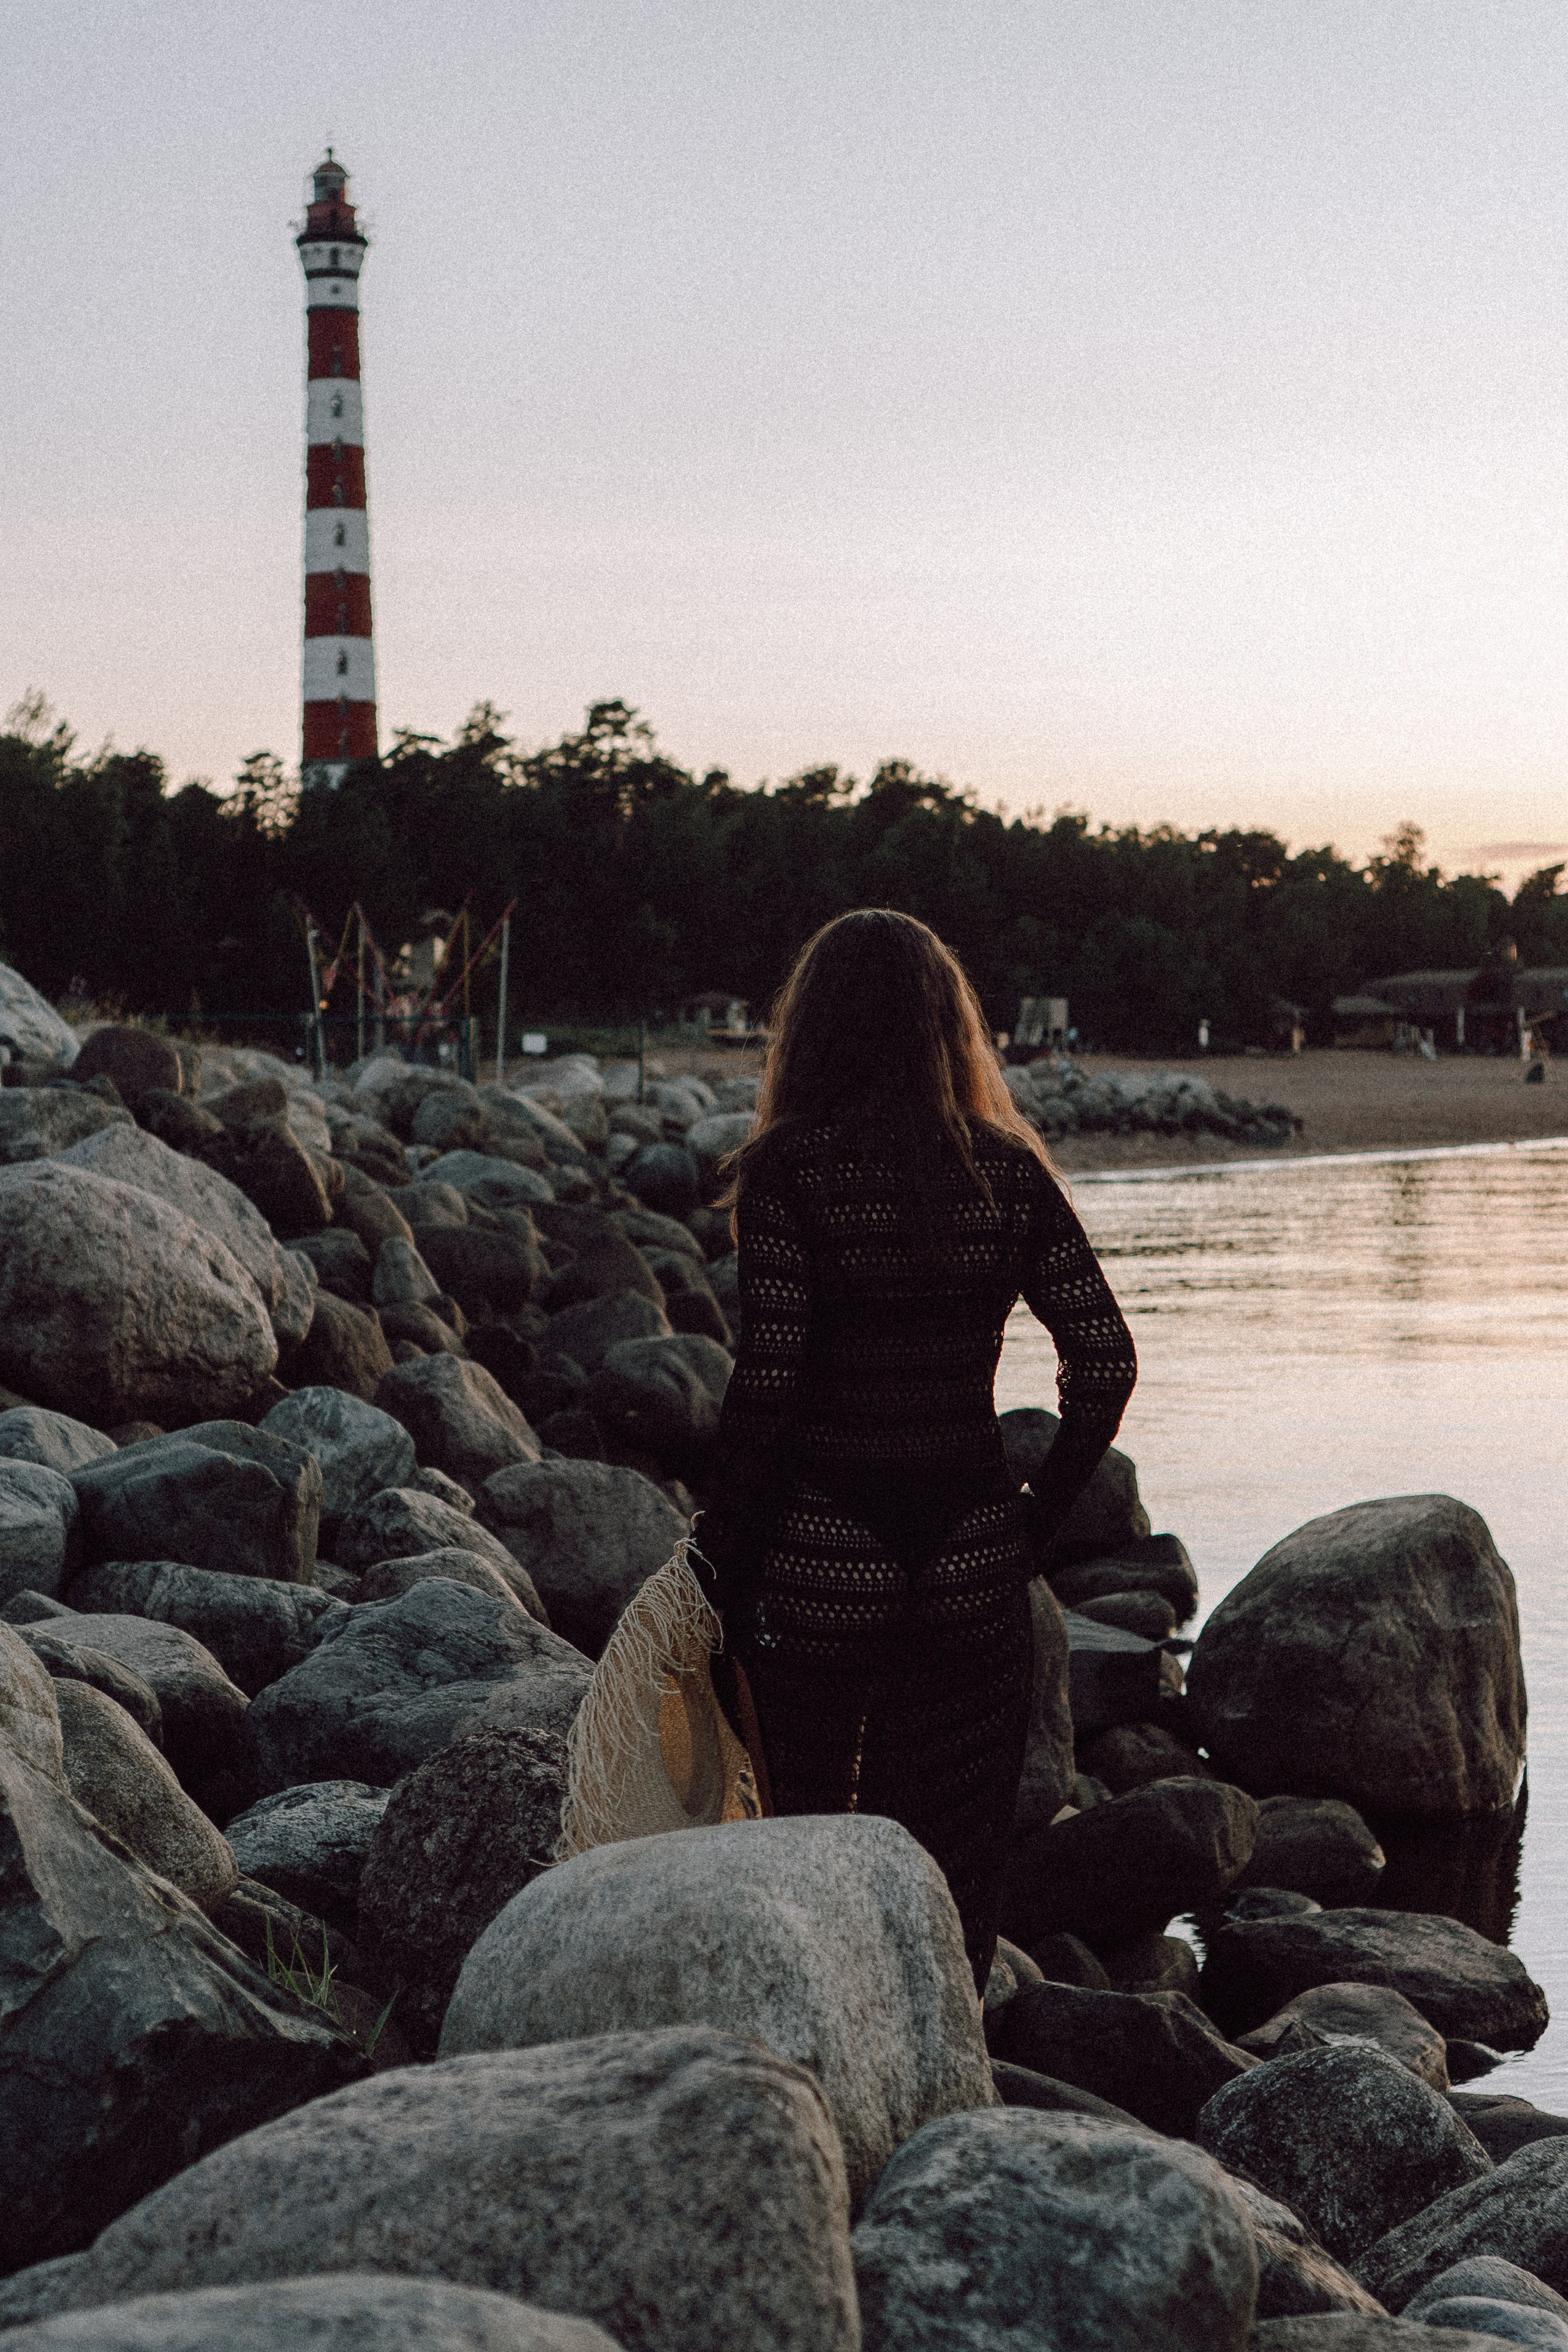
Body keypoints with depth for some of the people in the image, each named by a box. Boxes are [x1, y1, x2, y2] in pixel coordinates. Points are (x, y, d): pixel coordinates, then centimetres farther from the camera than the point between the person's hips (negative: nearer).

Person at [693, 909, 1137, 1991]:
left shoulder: (788, 1172, -9)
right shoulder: (1009, 1173, 1)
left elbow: (768, 1384, -13)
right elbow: (1105, 1360, -2)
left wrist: (720, 1556, -4)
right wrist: (1037, 1522, 8)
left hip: (816, 1564, -3)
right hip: (972, 1567, 3)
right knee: (952, 1871, 13)